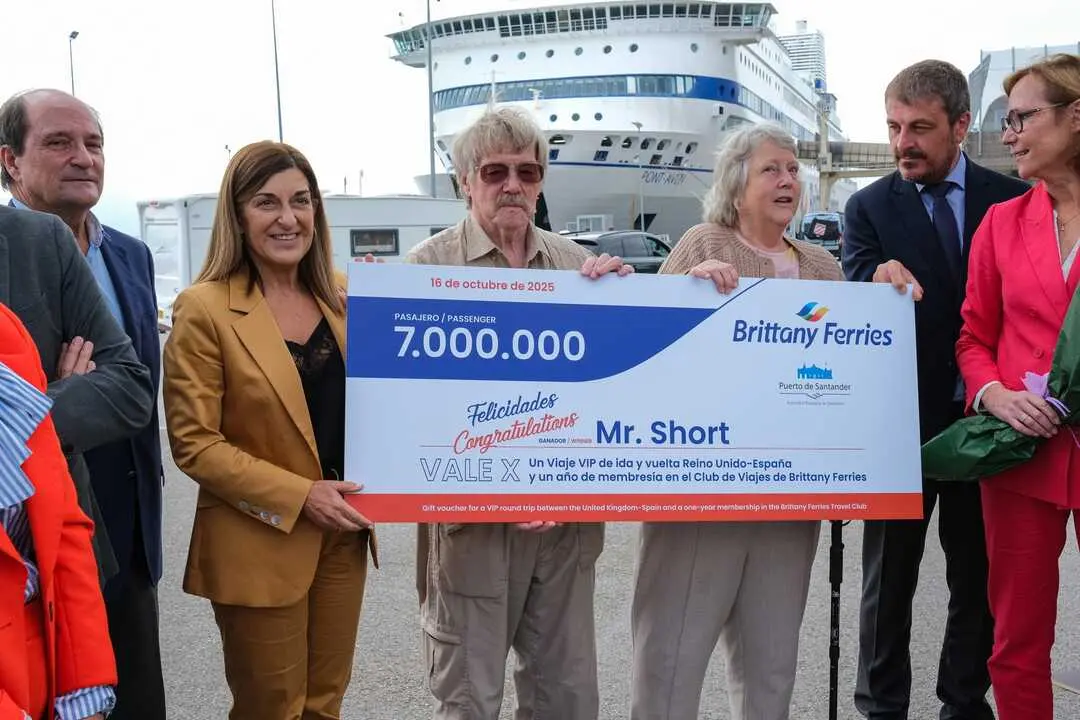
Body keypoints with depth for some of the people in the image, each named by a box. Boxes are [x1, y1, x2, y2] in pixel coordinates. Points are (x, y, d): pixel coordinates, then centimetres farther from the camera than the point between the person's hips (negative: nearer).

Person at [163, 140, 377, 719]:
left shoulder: (340, 295, 5)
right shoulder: (204, 309, -13)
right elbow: (194, 444, -14)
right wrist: (299, 496, -20)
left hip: (342, 535, 5)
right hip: (260, 546, -5)